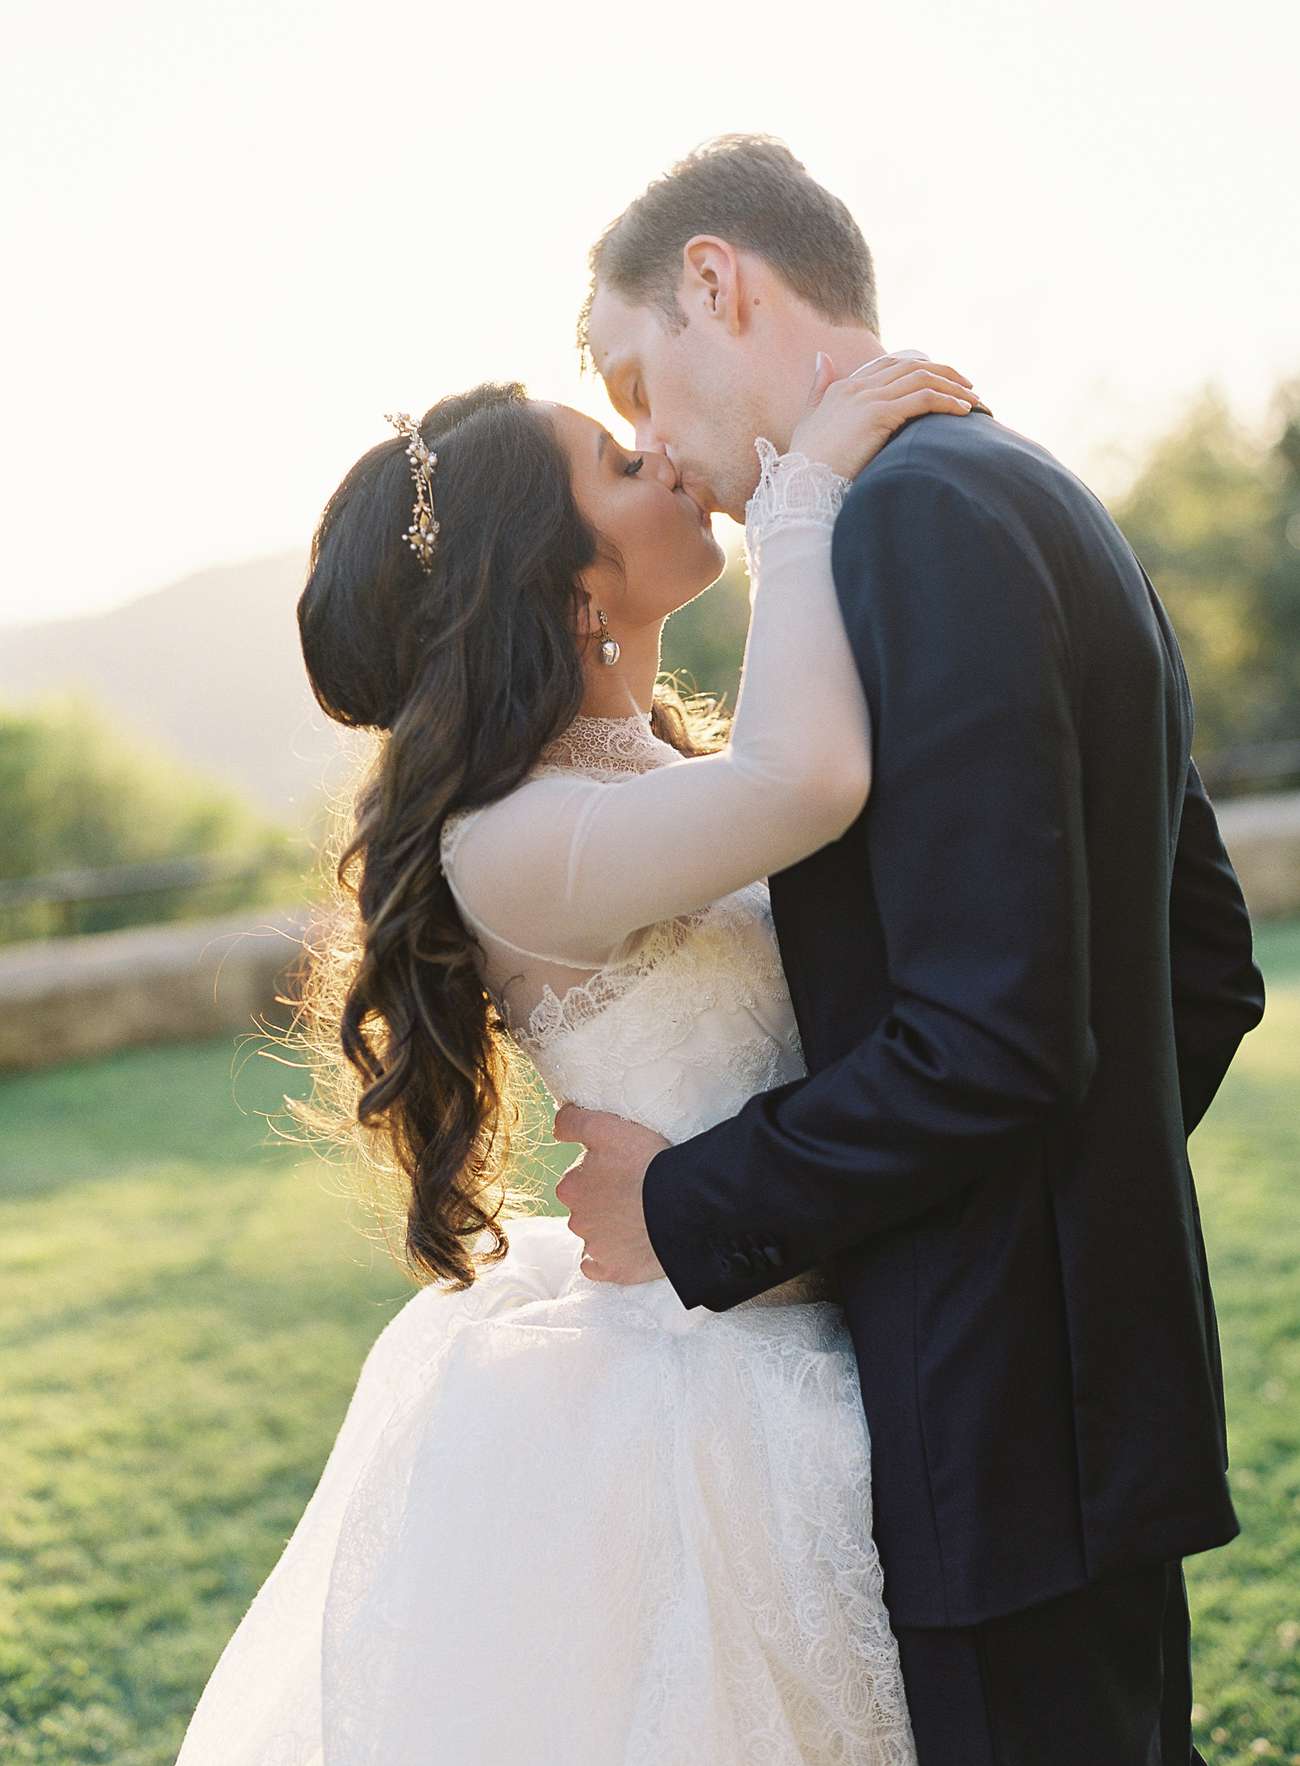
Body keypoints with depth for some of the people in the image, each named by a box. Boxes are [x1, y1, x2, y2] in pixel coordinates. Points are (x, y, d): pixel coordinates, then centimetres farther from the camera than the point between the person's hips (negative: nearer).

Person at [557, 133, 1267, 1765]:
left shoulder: (918, 514, -18)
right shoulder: (1041, 502, 13)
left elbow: (991, 1038, -25)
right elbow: (1208, 973, 16)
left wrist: (688, 1213, -13)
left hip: (1002, 1427, -10)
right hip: (1110, 1375, 10)